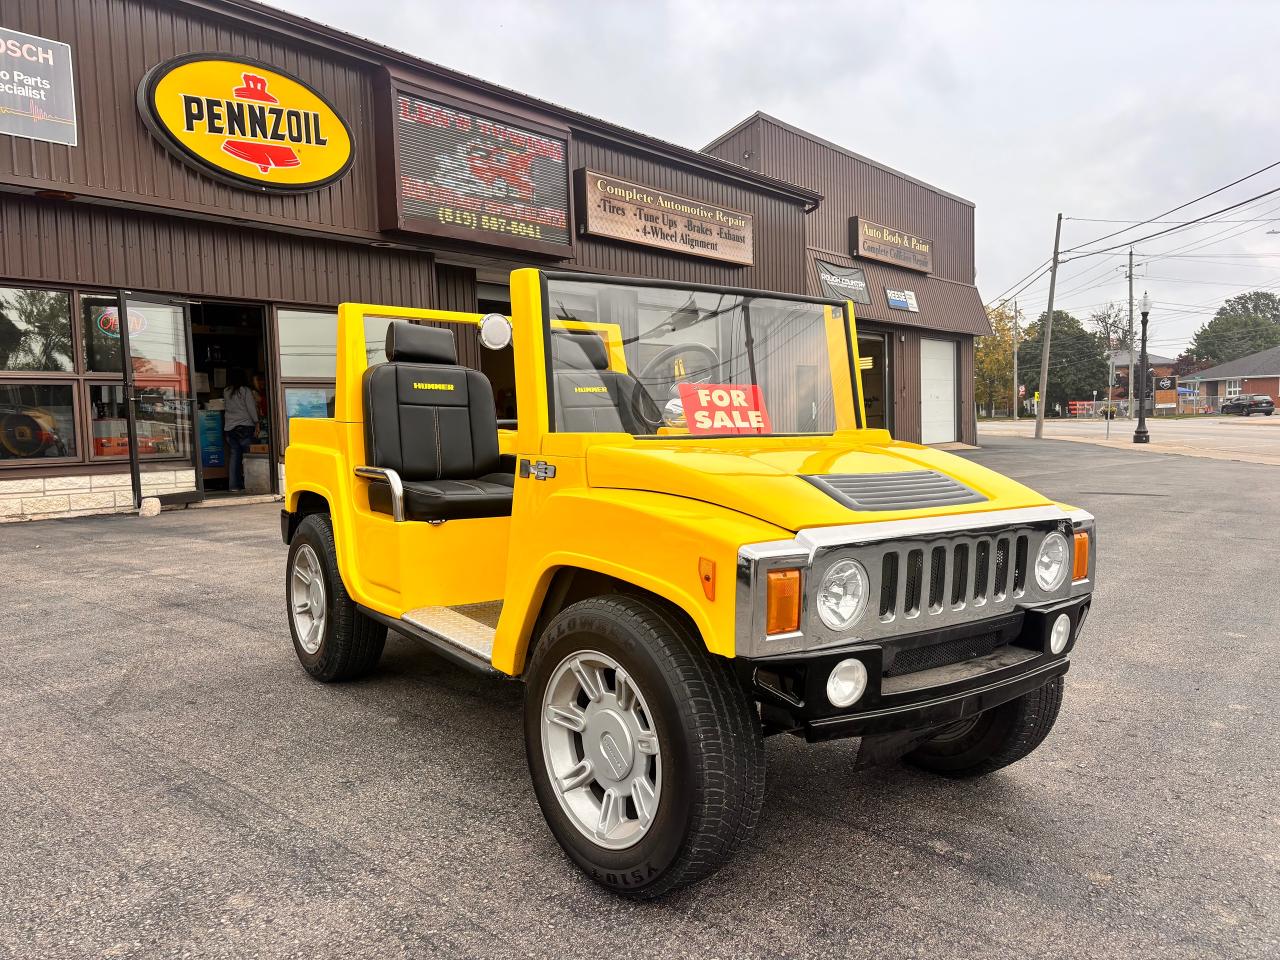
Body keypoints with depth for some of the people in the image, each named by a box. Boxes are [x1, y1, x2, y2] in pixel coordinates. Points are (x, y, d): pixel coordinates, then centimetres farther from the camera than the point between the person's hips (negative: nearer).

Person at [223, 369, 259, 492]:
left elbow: (225, 408, 12)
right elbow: (251, 409, -6)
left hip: (229, 428, 4)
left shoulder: (226, 392, 9)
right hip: (245, 426, -4)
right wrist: (256, 423, 0)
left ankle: (234, 485, 3)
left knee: (234, 455, 5)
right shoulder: (246, 391, -5)